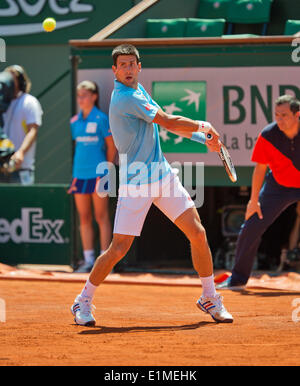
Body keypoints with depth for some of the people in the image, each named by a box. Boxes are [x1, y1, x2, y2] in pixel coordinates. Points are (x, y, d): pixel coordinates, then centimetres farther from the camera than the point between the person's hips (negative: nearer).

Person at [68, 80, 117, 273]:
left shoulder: (101, 119, -4)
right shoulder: (75, 121, 10)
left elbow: (111, 147, -1)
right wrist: (79, 168, 13)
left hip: (98, 173, -5)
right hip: (79, 174, 5)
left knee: (101, 217, -2)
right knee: (84, 218, 6)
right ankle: (88, 259, 11)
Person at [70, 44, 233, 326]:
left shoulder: (137, 89, 11)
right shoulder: (125, 98, -18)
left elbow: (165, 123, 21)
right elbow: (168, 122, -16)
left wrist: (204, 138, 13)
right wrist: (203, 126, -2)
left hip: (162, 174, 8)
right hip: (135, 182, -8)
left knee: (198, 233, 0)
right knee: (118, 249, -7)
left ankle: (210, 298, 13)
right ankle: (83, 302, 12)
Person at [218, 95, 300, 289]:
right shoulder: (268, 136, -20)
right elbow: (260, 168, -7)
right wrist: (254, 200, -6)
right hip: (278, 186, 1)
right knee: (251, 227, -3)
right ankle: (238, 278, 11)